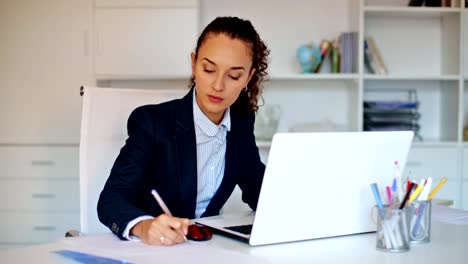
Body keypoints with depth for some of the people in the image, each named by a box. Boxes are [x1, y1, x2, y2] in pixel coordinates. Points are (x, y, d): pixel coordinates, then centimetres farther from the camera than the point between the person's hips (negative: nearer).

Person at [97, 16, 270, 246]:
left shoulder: (241, 123, 2)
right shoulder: (151, 122, -13)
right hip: (150, 248, -2)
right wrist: (144, 226, -41)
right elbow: (111, 198, -21)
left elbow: (259, 191, 7)